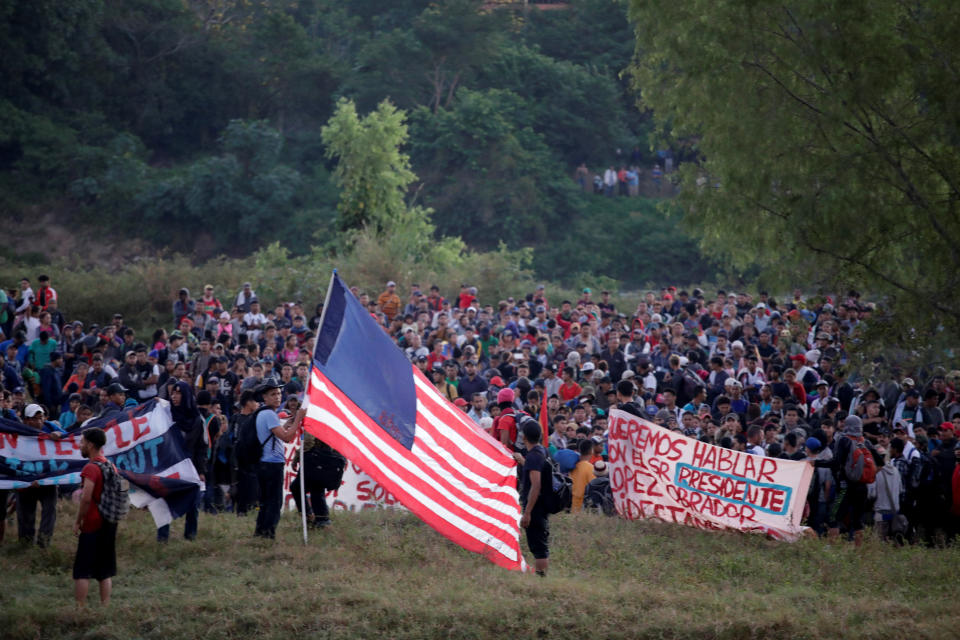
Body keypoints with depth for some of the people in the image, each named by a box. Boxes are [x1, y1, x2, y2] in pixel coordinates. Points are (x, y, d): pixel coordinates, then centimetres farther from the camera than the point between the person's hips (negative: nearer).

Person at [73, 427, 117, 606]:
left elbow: (86, 498, -24)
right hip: (110, 524, 8)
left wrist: (78, 521, -14)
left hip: (92, 525, -8)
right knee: (105, 572, 11)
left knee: (81, 571, -3)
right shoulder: (111, 466, 10)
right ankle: (105, 607, 11)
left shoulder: (91, 468, -16)